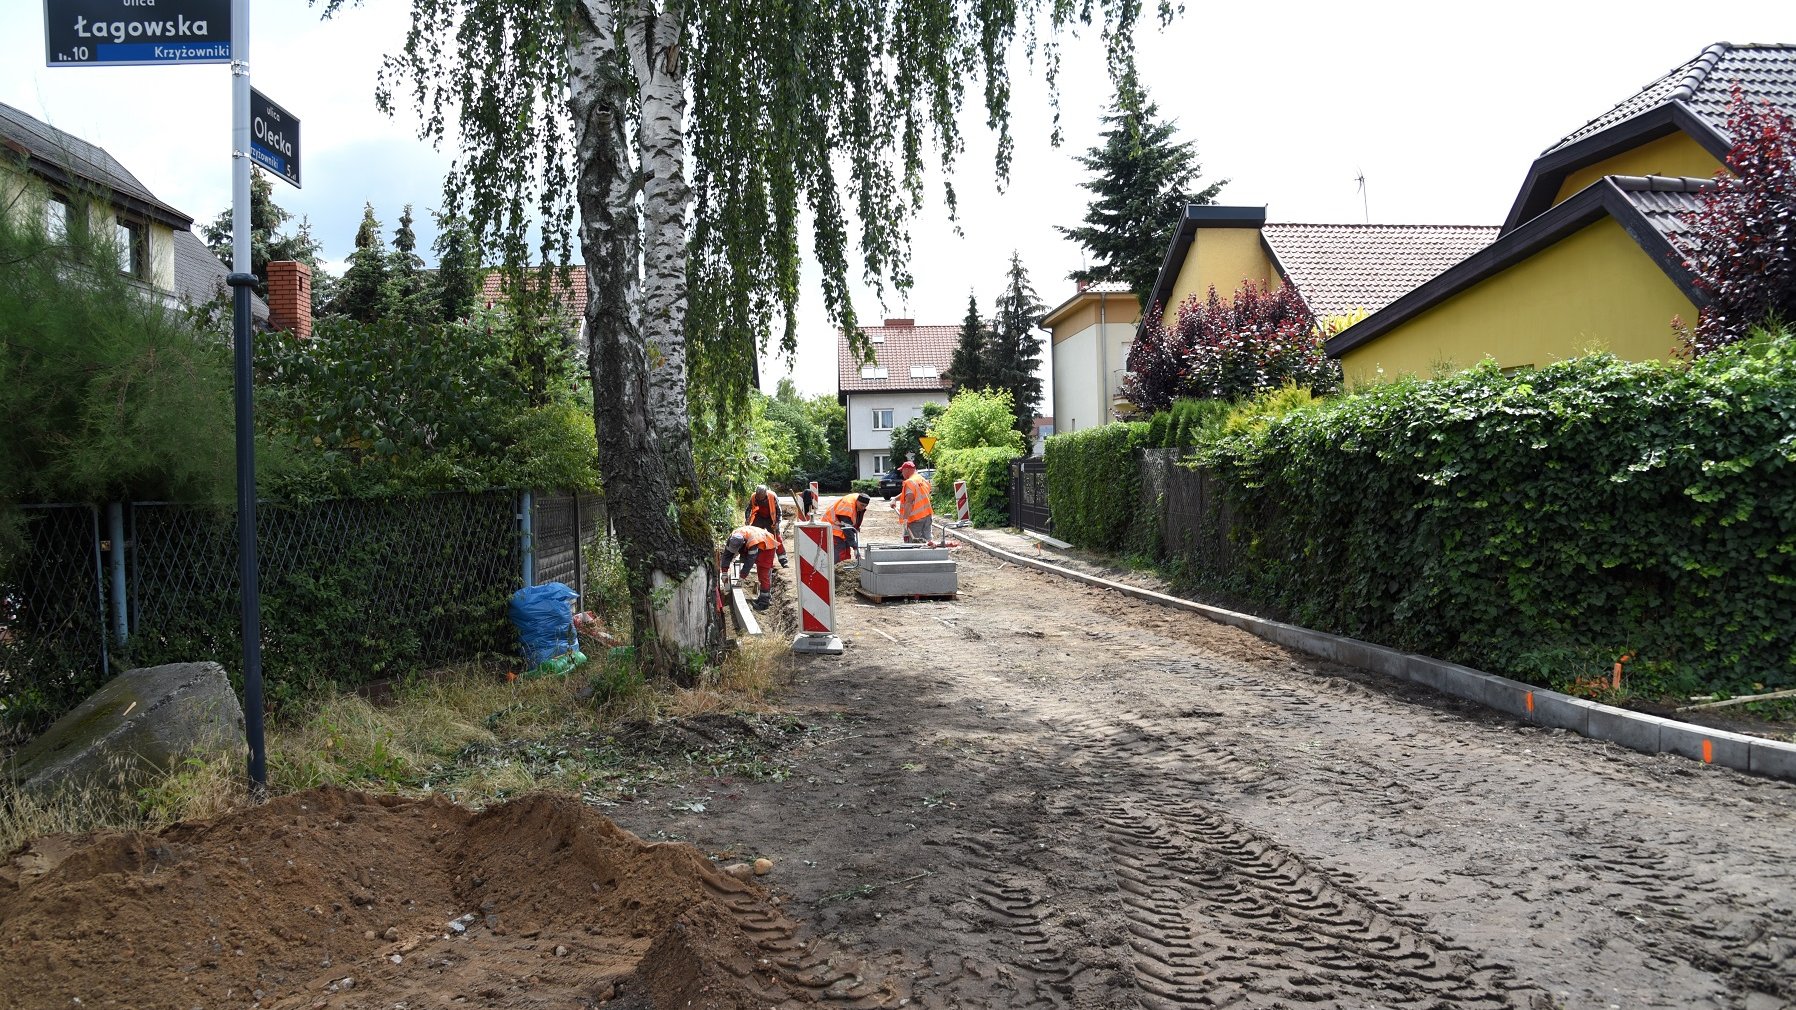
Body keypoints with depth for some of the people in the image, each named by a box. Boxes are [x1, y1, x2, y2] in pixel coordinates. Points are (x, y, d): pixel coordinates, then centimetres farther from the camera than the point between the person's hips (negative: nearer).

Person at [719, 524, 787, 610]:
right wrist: (724, 572, -18)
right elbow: (727, 554, -16)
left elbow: (750, 561, -38)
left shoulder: (753, 542, -42)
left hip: (767, 546, -8)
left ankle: (764, 601, -12)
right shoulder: (732, 538, -21)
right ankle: (765, 596, 28)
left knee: (763, 573, -14)